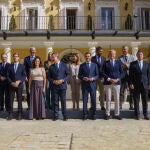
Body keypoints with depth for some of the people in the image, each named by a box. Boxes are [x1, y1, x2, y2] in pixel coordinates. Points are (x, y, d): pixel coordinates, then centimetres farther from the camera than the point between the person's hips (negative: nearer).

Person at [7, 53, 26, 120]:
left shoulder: (22, 66, 6)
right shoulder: (10, 66, 10)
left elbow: (24, 75, 0)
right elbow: (8, 75, 6)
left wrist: (19, 81, -13)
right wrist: (11, 83, -8)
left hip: (19, 85, -1)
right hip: (12, 85, 1)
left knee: (19, 100, 2)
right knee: (11, 100, -1)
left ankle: (20, 114, 8)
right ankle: (10, 114, 5)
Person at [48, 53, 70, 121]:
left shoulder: (64, 65, 4)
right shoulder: (51, 67, 9)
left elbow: (68, 75, 3)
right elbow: (49, 77, 9)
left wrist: (63, 80, -11)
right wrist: (53, 81, -9)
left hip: (62, 85, -1)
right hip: (54, 86, 2)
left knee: (63, 101, 2)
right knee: (55, 102, 4)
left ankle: (65, 116, 11)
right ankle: (55, 116, 13)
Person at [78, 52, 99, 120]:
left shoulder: (94, 65, 9)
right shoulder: (82, 65, 8)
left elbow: (97, 75, 6)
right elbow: (79, 75, 7)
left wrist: (93, 78, -13)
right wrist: (83, 78, -13)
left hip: (92, 84, 0)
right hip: (84, 84, 0)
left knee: (93, 99, 4)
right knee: (85, 100, 2)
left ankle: (94, 114, 15)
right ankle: (85, 114, 11)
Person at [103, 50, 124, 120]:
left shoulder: (119, 62, 8)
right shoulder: (106, 63, 5)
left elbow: (122, 72, 6)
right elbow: (103, 73, 0)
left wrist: (117, 79, -9)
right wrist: (109, 79, -12)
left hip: (117, 83, 1)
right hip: (108, 83, -1)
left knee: (117, 99, 4)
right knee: (108, 99, 2)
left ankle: (117, 114, 14)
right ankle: (107, 114, 11)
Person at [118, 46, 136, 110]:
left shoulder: (132, 57, 8)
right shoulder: (119, 58, 8)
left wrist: (128, 65, -14)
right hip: (122, 76, 0)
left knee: (132, 91, 3)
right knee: (121, 91, -2)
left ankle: (131, 106, 10)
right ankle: (120, 105, 3)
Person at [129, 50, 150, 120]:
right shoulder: (133, 64, 3)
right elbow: (131, 75, 1)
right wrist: (131, 83, -7)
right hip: (136, 85, -1)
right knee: (136, 100, 3)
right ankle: (137, 114, 12)